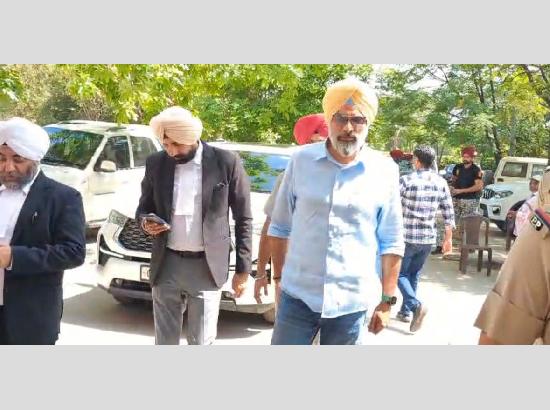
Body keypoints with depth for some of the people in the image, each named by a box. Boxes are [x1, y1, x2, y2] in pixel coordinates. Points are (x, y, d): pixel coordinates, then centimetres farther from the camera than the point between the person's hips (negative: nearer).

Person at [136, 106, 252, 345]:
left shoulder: (227, 162, -7)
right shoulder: (156, 163, 2)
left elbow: (243, 219, -2)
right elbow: (144, 206, 15)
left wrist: (243, 269, -3)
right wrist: (146, 222, -10)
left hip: (206, 267, -3)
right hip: (167, 266, 3)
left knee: (201, 344, 6)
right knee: (164, 343, 12)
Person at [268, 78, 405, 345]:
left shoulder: (385, 171, -4)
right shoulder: (302, 160, -1)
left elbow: (391, 243, 1)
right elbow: (280, 226, 8)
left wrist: (387, 301, 1)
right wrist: (279, 276, 9)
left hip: (350, 303, 0)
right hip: (297, 296, 1)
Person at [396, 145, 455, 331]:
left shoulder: (406, 180, -12)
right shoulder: (441, 183, 2)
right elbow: (449, 213, 5)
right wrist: (448, 238, 14)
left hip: (407, 236, -5)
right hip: (428, 238, 5)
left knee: (400, 274, 7)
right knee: (414, 274, 18)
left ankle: (416, 305, -13)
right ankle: (405, 311, 24)